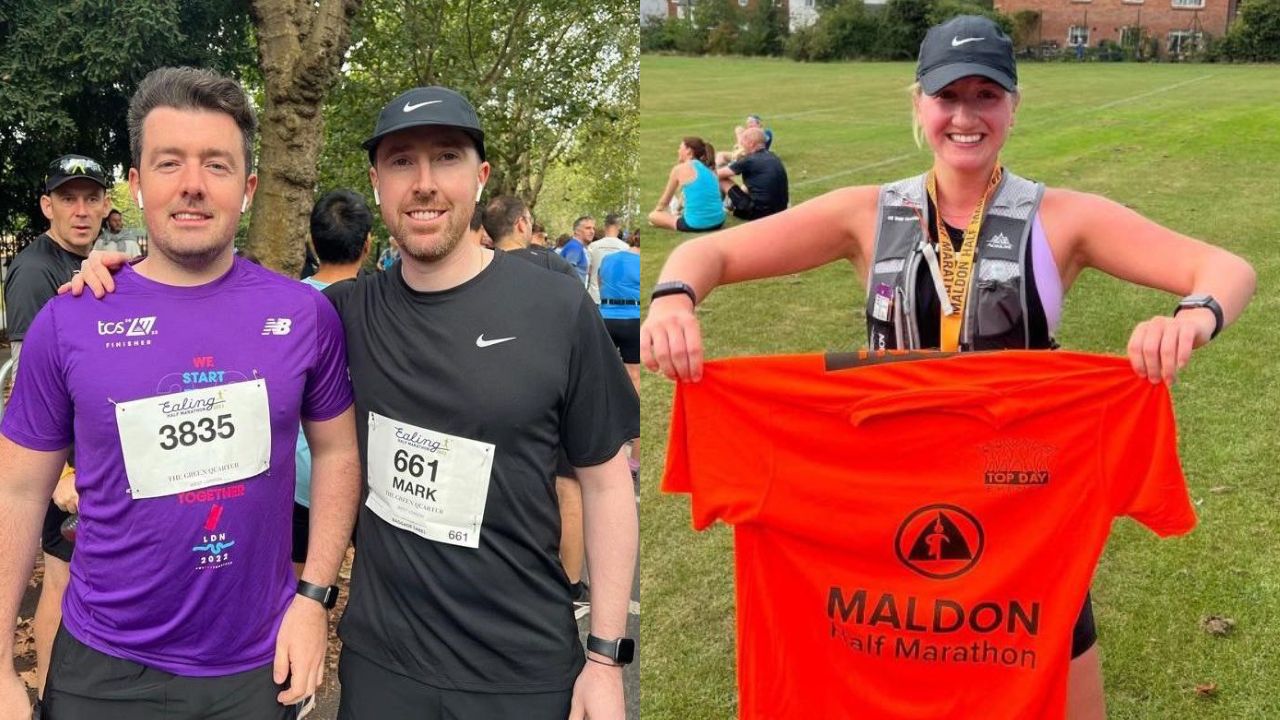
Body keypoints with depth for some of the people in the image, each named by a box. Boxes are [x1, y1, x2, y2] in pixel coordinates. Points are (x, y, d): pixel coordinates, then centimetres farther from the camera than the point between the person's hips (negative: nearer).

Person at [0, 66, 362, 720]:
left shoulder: (303, 313, -6)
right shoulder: (68, 322, -7)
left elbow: (337, 451, 5)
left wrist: (314, 595, -2)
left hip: (261, 664, 1)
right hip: (105, 667, 0)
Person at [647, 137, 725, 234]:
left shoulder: (679, 169, -2)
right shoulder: (709, 169, 13)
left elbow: (665, 201, 9)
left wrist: (656, 211, 29)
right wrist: (680, 207, 39)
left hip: (696, 224, -7)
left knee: (652, 216, 12)